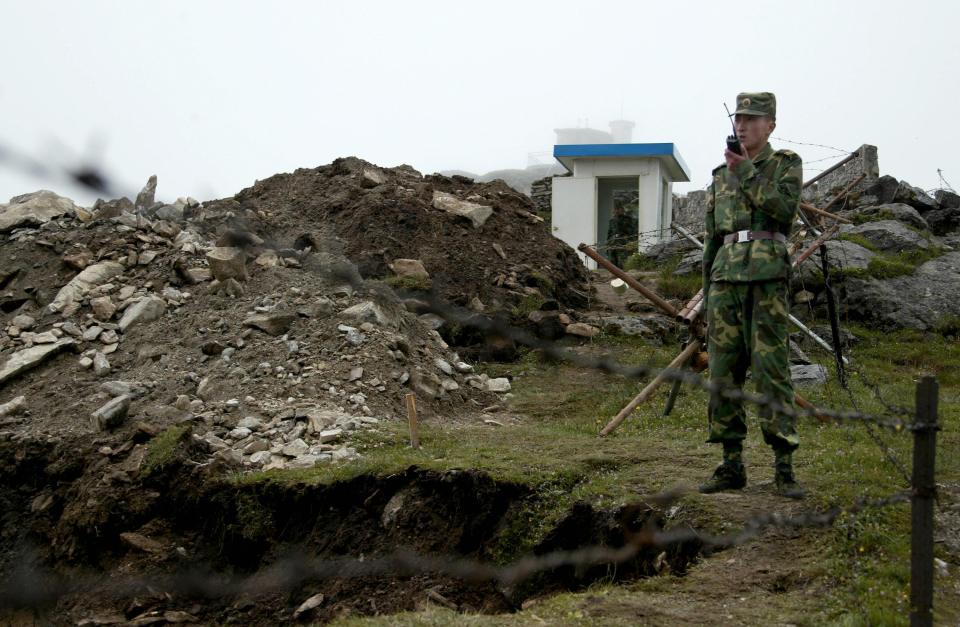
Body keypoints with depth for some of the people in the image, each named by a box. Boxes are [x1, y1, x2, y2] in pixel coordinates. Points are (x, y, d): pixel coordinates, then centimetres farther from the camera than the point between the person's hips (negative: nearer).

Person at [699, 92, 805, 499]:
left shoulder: (786, 164, 6)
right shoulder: (721, 175, 19)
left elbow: (784, 208, -13)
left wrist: (746, 172, -13)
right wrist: (707, 291, 17)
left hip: (767, 278, -5)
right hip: (725, 278, 5)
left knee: (771, 370, -9)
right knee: (723, 372, 3)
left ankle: (784, 468, -5)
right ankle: (732, 467, 9)